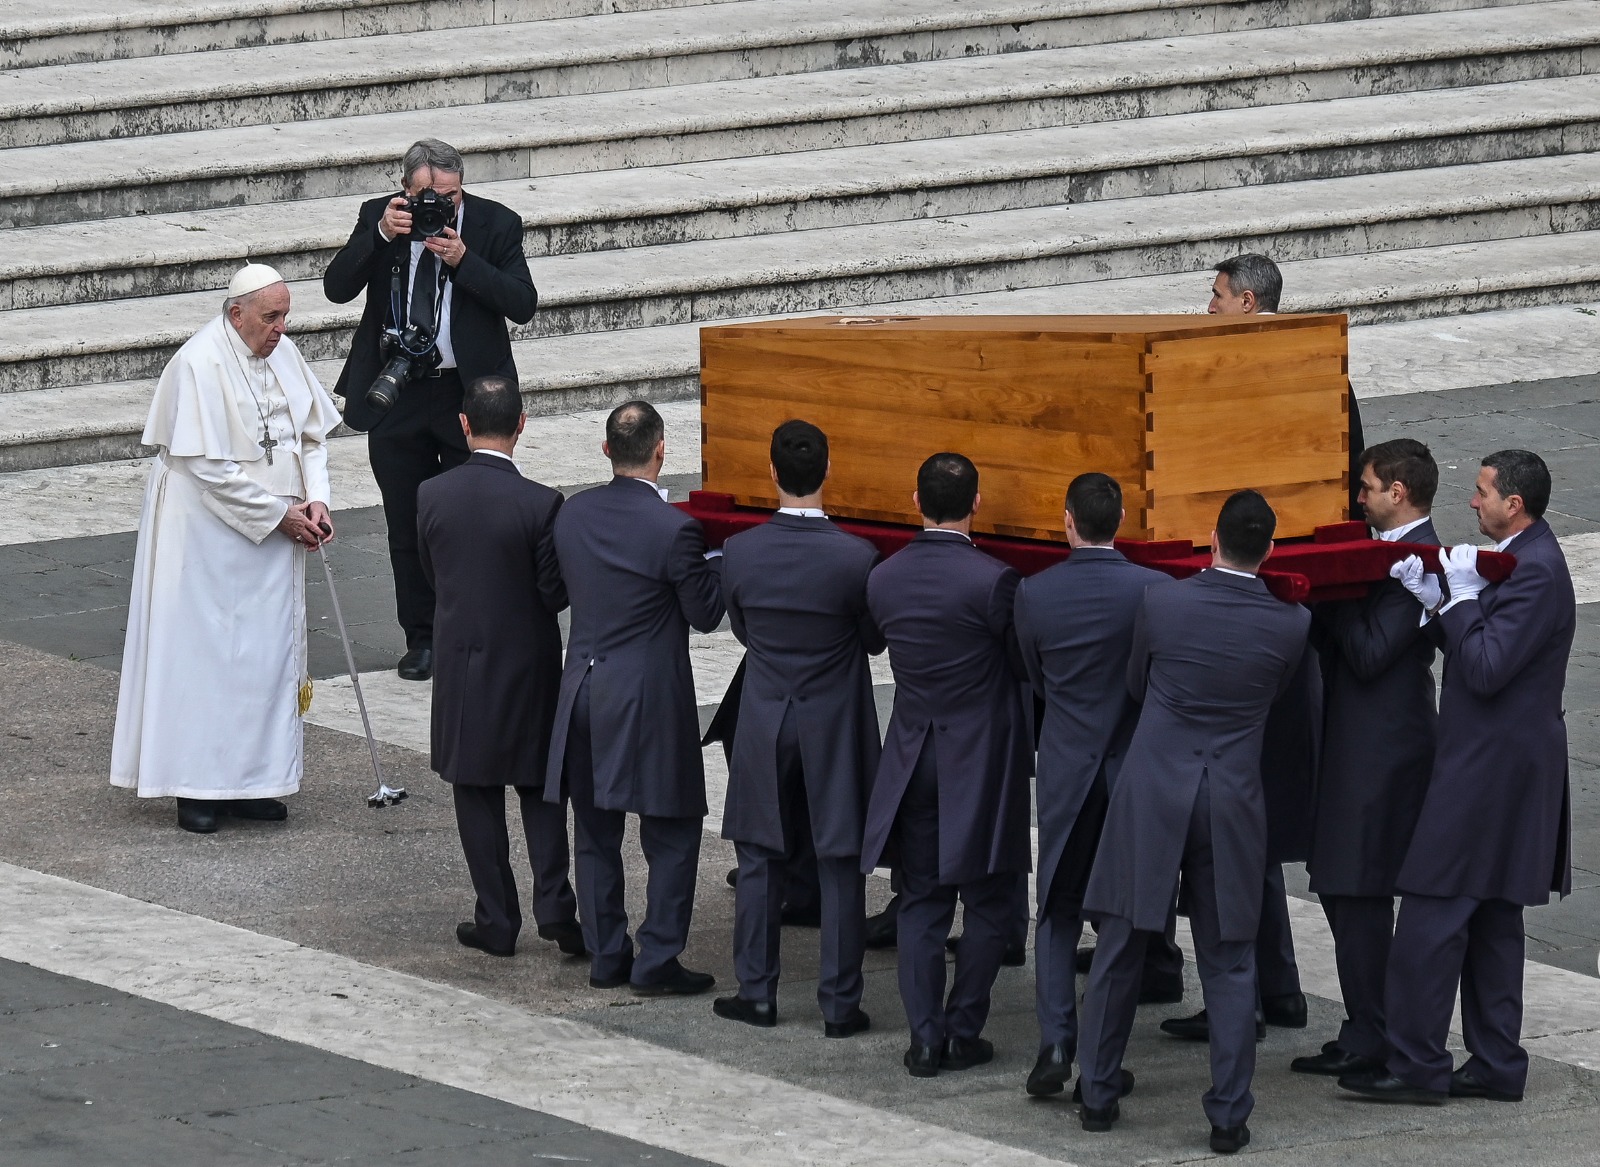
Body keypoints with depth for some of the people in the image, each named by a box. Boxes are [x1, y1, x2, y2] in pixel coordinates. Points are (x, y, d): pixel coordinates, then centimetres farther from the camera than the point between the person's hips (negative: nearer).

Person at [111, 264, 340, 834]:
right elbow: (208, 466, -20)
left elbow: (311, 435, 12)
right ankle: (196, 788, 4)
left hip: (275, 533, 7)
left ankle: (249, 779, 16)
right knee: (206, 653, -2)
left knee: (267, 653, 8)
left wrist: (316, 500, -5)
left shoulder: (283, 354, 5)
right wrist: (279, 514, -16)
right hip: (208, 535, -7)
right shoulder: (200, 365, -18)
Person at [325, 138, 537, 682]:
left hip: (469, 391, -2)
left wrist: (464, 261, -24)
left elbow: (523, 304, -13)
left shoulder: (495, 224, -7)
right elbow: (337, 288, -12)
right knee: (407, 528, 10)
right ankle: (421, 638, 21)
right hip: (396, 395, 2)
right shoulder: (378, 217, -4)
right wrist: (380, 235, -25)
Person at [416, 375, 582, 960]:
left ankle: (496, 921, 12)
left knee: (477, 796, 10)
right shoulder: (540, 504, -18)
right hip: (529, 665, -1)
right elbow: (555, 592, -12)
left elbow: (431, 574, 4)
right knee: (541, 789, 12)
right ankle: (554, 908, 2)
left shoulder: (431, 496, -9)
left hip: (462, 663, 1)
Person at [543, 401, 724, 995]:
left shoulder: (572, 515, 0)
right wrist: (712, 566, 7)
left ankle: (605, 954, 20)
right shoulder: (673, 529, -18)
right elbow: (706, 613, -10)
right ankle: (657, 961, 2)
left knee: (596, 834, 15)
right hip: (649, 698, -6)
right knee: (672, 835, 5)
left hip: (584, 692, 6)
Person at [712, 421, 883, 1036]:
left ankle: (756, 992, 18)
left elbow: (740, 628, 4)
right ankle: (840, 1003, 8)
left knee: (760, 862, 13)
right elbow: (875, 640, -4)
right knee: (839, 867, 5)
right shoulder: (856, 558, -18)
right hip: (835, 729, -2)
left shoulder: (740, 552, -11)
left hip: (765, 726, 2)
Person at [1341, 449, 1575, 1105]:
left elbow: (1486, 668, -23)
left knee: (1433, 913, -7)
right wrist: (1441, 601, -1)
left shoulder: (1535, 572, -19)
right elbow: (1477, 651, 13)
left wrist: (1461, 597, -14)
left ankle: (1415, 1066, -4)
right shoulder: (1527, 560, 13)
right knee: (1492, 920, 14)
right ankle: (1496, 1066, 18)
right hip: (1499, 766, 11)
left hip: (1490, 771, -11)